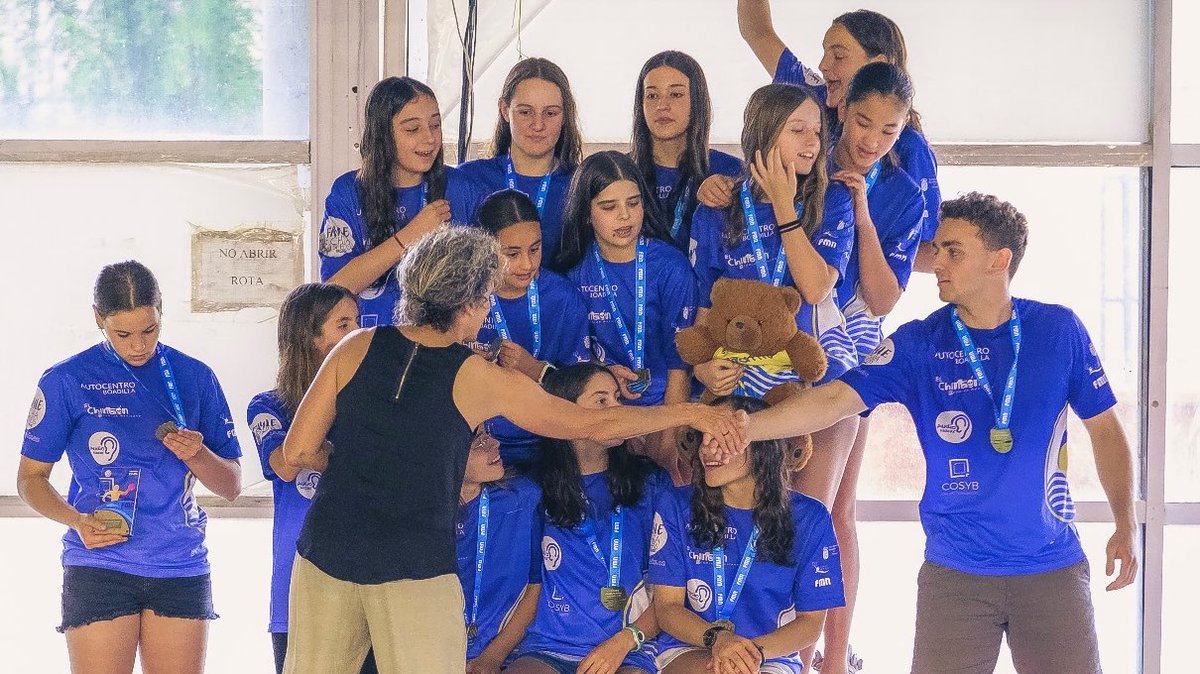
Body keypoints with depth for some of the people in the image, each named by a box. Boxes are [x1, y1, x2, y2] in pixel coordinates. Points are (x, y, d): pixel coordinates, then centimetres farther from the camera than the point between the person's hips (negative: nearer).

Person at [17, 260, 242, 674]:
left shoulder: (194, 378, 8)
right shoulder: (67, 381, 0)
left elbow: (232, 486, 11)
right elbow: (31, 478, 4)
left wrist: (196, 455, -11)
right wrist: (78, 521, -15)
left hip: (181, 568, 3)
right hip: (99, 568, -3)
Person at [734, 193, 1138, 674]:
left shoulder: (1058, 331, 0)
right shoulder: (919, 345, -2)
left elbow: (1104, 427, 7)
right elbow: (835, 400, -13)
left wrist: (1125, 525, -1)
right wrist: (743, 426, -27)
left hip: (1053, 568, 1)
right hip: (954, 573, 0)